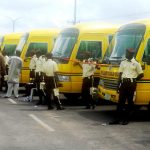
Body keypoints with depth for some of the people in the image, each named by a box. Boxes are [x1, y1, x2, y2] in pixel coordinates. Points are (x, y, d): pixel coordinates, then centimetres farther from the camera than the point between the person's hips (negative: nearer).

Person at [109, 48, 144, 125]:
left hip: (131, 84, -4)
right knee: (121, 101, 3)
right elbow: (120, 74, 12)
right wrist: (118, 85, 8)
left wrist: (134, 80, 4)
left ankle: (126, 119, 9)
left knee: (130, 101, 2)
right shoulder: (123, 63, 11)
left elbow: (141, 74, 4)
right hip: (123, 83, 4)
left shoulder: (136, 63, 0)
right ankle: (118, 118, 5)